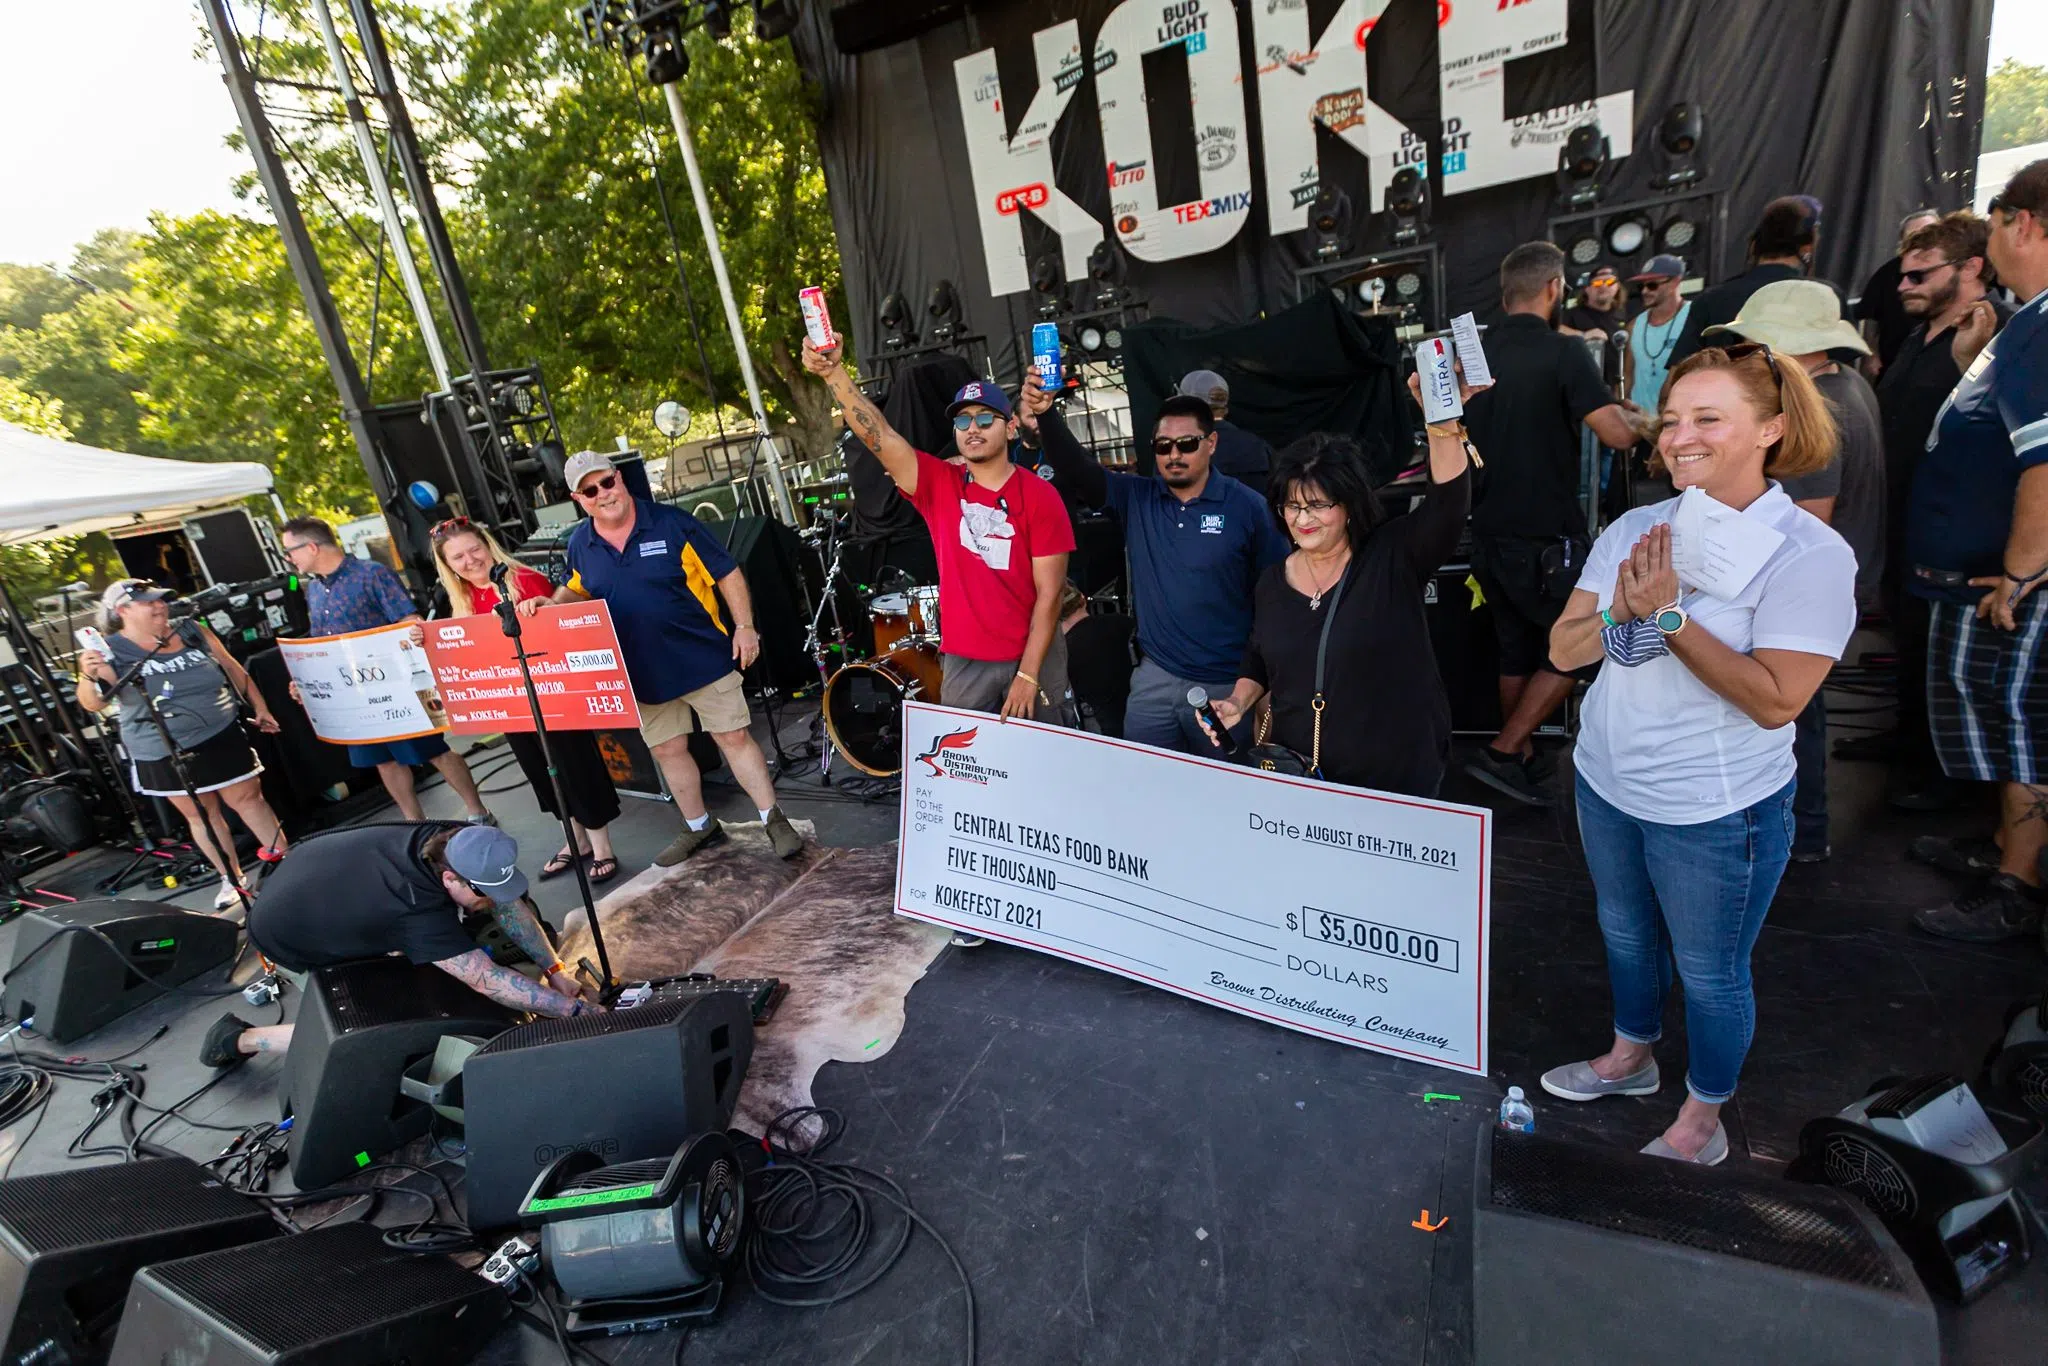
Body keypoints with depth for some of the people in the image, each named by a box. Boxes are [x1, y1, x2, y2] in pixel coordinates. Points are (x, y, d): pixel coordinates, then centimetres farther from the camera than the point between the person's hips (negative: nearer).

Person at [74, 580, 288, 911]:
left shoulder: (191, 632, 0)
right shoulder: (111, 651, -8)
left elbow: (233, 669, 9)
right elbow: (92, 703, -14)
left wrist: (259, 707, 9)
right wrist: (90, 677, -35)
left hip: (222, 737, 1)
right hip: (164, 754, -1)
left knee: (248, 799, 5)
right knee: (200, 815, 10)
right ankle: (233, 880, 21)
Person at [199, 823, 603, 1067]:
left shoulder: (454, 841, -25)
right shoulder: (419, 912, -42)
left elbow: (510, 904, -15)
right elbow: (486, 981, -42)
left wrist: (557, 971, -18)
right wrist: (576, 1008, -38)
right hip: (287, 937, -7)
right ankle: (240, 1039, 9)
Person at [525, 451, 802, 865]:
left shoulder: (672, 523, -11)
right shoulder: (579, 546, 2)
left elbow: (727, 574, -7)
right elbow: (578, 591, 21)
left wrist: (744, 625, -12)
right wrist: (548, 603, 1)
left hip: (704, 657, -5)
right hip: (643, 671, 5)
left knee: (734, 737, -1)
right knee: (667, 750, 14)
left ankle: (774, 820, 10)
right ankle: (700, 828, 32)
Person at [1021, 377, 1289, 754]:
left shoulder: (1248, 507, -7)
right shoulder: (1136, 498, 2)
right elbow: (1076, 469, -12)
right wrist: (1045, 413, -30)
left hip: (1227, 685, -2)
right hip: (1154, 679, 3)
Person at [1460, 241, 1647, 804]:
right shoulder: (1562, 351, -13)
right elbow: (1618, 435, -20)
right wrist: (1632, 416, 1)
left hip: (1489, 531, 6)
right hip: (1546, 536, -6)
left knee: (1516, 651, 17)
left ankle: (1523, 759, 27)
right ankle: (1502, 752, 2)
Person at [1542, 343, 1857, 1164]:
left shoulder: (1810, 555, -17)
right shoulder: (1635, 529, -3)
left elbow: (1776, 702, -24)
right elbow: (1564, 650, -6)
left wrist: (1668, 615, -27)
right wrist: (1621, 610, -25)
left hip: (1717, 812, -5)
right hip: (1606, 782, 5)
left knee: (1709, 971, 14)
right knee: (1625, 933, 25)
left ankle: (1702, 1116, 39)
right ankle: (1630, 1057, 50)